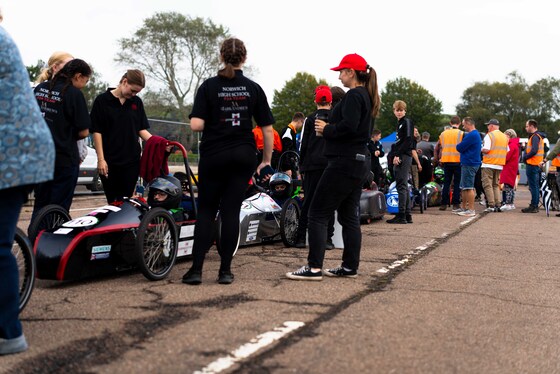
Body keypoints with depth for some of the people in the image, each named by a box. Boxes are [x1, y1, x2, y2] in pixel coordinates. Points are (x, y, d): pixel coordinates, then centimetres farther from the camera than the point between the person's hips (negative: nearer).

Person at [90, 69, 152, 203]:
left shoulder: (137, 102, 9)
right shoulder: (102, 100, -3)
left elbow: (142, 129, 10)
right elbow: (97, 131, -4)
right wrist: (101, 159, -10)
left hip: (132, 161, 3)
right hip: (110, 162, -3)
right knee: (113, 202, 0)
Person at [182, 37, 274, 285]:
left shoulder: (209, 86, -3)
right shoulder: (253, 88, 2)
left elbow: (196, 124, -12)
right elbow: (267, 128, 1)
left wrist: (212, 123, 10)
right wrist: (266, 160, 10)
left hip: (213, 155, -1)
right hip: (243, 156, 1)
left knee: (206, 211, 8)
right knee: (231, 212, 5)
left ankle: (196, 269, 0)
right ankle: (225, 270, 5)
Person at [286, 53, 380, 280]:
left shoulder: (353, 95, -13)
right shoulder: (367, 97, 17)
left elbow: (349, 126, -25)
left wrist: (326, 129, -10)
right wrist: (330, 129, 11)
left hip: (344, 163, -10)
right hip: (360, 161, 10)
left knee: (318, 214, -7)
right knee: (349, 216, 12)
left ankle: (314, 268, -9)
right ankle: (350, 267, 15)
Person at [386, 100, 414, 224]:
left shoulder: (407, 122, -5)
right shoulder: (399, 123, 22)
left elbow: (408, 141, -15)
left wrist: (398, 155, -18)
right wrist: (395, 156, 10)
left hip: (404, 157, -10)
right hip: (399, 158, 10)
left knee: (402, 186, -11)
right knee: (403, 187, 10)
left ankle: (401, 216, -12)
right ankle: (407, 215, 13)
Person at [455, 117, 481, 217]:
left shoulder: (472, 135, -16)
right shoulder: (475, 134, 19)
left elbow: (460, 148, -15)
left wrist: (458, 144, 4)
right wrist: (460, 145, 4)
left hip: (469, 164, -11)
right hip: (468, 163, 11)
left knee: (468, 187, -9)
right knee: (464, 187, 16)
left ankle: (471, 210, -7)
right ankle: (463, 208, 23)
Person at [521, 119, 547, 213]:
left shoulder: (535, 136, -14)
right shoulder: (539, 136, 18)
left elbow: (534, 151, -24)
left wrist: (525, 157, -11)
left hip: (532, 164, -10)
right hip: (536, 165, 10)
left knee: (533, 186, -8)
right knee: (535, 186, 13)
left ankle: (533, 206, -7)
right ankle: (535, 206, 18)